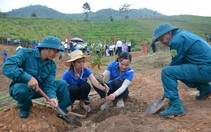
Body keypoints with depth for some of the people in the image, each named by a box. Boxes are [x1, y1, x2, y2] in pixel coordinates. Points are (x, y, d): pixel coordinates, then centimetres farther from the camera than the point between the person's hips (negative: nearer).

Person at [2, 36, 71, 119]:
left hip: (39, 88, 5)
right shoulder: (25, 53, -22)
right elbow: (7, 67, -34)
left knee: (62, 84, -10)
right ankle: (24, 107, -5)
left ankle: (63, 111, 4)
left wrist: (52, 97, -33)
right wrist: (28, 78, -45)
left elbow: (49, 84, -12)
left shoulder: (52, 65, -5)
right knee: (22, 89, -40)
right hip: (20, 87, -4)